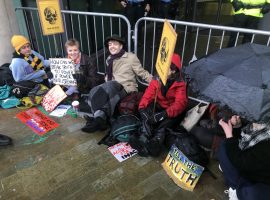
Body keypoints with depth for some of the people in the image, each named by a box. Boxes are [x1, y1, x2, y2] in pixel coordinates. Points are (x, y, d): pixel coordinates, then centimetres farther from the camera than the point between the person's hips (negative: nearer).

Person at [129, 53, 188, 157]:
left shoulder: (180, 84, -9)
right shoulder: (157, 80, 0)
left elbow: (180, 103, -24)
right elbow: (148, 95, -10)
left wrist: (165, 113, -40)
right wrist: (142, 107, -31)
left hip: (171, 111, -2)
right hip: (158, 107, 2)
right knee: (147, 111, -30)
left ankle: (154, 143, -48)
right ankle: (144, 139, -42)